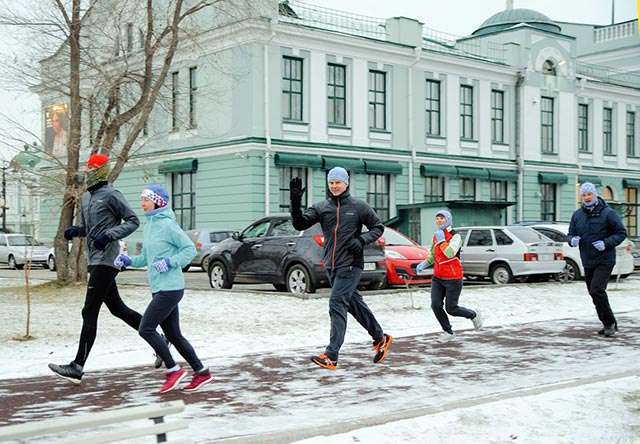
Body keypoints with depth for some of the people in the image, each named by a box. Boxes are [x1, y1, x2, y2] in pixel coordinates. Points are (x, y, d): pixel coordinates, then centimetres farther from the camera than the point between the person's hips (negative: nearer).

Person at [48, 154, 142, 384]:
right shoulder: (86, 197, 16)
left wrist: (109, 235, -21)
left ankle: (77, 367, -4)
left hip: (106, 260, -9)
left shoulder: (111, 195, -9)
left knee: (90, 312, -8)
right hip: (95, 260, 9)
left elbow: (133, 221, -10)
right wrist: (75, 230, 5)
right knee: (117, 308, 13)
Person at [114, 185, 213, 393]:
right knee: (173, 335, 11)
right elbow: (146, 258, 21)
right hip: (159, 289, 9)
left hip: (170, 288, -9)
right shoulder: (147, 227, 14)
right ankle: (202, 373, 19)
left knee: (146, 329, -10)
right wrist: (128, 261, 4)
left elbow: (190, 249, -11)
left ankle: (174, 370, 1)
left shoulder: (168, 225, -12)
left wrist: (170, 263, -19)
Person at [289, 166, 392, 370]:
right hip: (331, 265, 6)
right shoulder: (321, 207, 7)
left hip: (350, 265, -6)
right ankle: (380, 338, 35)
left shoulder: (359, 206, -2)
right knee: (354, 303, 16)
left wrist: (361, 240, -13)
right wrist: (295, 203, -19)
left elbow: (378, 227, 5)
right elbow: (300, 224, -3)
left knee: (337, 305, -15)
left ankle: (331, 356, -16)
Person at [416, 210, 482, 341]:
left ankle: (474, 315, 27)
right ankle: (448, 332, 15)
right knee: (436, 306, -4)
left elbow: (450, 253, -29)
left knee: (451, 309, -2)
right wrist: (424, 264, 4)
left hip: (453, 279, -6)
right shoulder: (436, 236, 10)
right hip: (437, 278, 6)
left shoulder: (455, 236, -13)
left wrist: (441, 240, -21)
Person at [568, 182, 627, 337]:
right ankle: (608, 324, 24)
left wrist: (606, 243, -19)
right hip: (588, 262, 6)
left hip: (604, 261, -6)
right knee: (594, 293, 10)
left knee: (597, 290, -18)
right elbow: (570, 234, 14)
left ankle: (610, 323, -4)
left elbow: (621, 233, -5)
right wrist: (572, 240, -10)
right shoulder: (577, 214, 8)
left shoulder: (607, 213, -8)